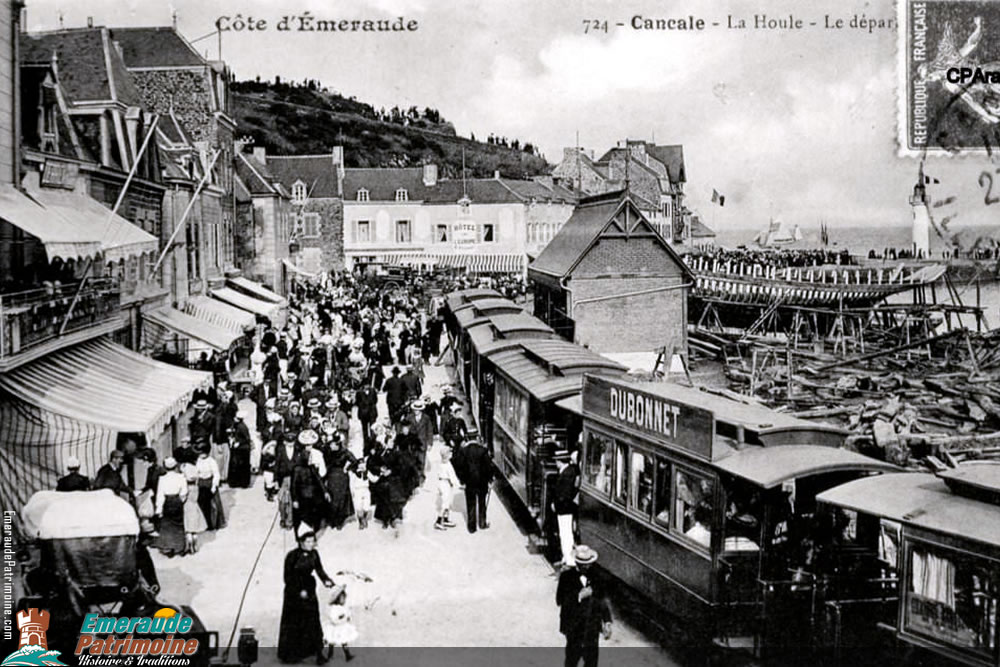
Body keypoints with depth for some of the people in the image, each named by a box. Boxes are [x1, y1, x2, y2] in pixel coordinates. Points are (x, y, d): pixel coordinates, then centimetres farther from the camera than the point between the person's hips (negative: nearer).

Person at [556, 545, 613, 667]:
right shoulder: (567, 576, -8)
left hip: (592, 628, 2)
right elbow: (560, 600, -13)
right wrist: (579, 596, -22)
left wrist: (607, 622, 2)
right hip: (574, 628, -2)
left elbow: (603, 601, 7)